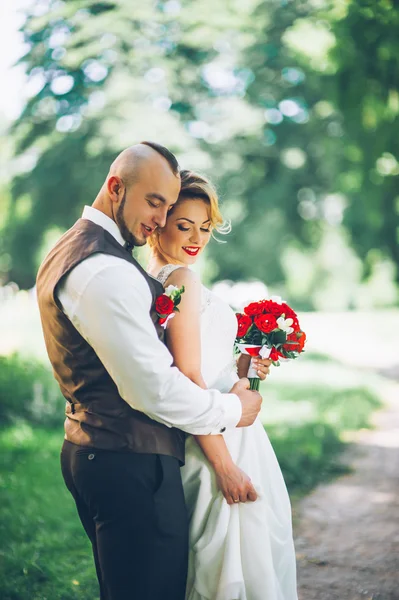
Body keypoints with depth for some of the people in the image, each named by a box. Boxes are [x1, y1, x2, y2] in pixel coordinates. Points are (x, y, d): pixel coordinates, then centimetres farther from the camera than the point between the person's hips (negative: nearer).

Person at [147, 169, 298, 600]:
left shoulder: (152, 280, 11)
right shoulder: (183, 279, -16)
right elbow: (190, 380, -21)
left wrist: (238, 369, 8)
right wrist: (225, 466, -21)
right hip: (218, 441, -10)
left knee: (212, 563, 18)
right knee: (244, 565, -1)